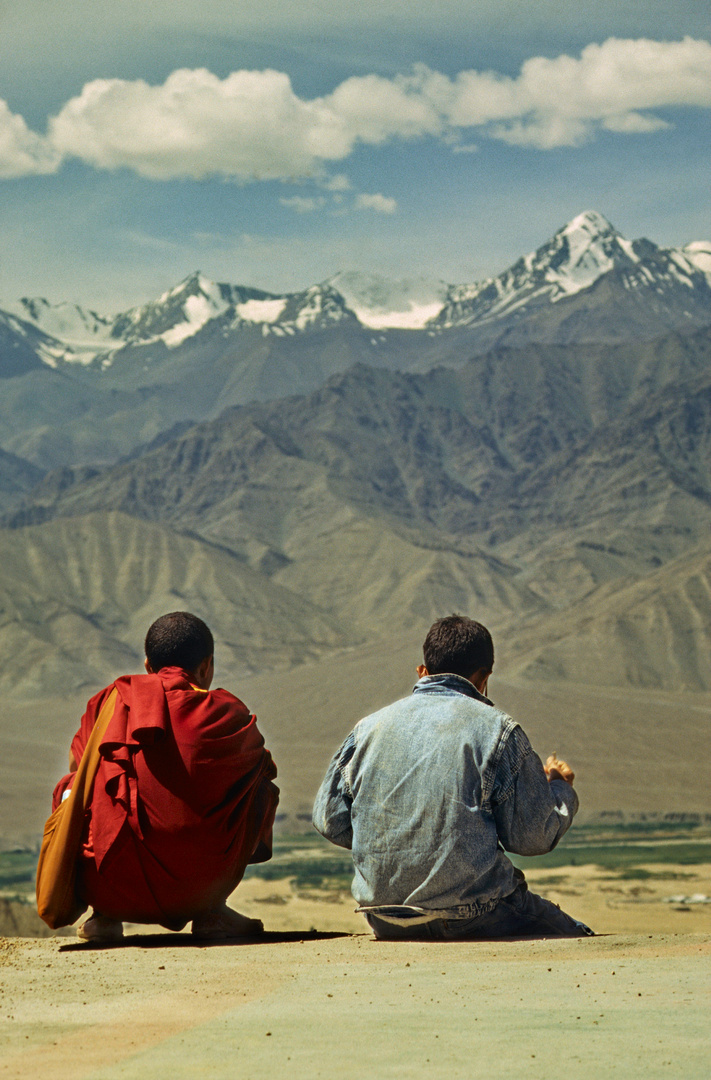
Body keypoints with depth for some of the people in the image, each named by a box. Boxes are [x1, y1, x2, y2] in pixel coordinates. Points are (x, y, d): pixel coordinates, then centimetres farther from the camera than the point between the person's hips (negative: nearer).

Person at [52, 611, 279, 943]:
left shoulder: (111, 700, 7)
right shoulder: (225, 712, 2)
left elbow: (78, 761, 23)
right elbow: (265, 766, 20)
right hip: (193, 887, -2)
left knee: (70, 787, 29)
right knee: (263, 787, 19)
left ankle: (104, 916, 18)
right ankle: (211, 910, 14)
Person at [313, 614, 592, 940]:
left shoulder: (368, 727, 7)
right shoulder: (497, 729, -4)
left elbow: (329, 821, 10)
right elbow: (532, 837, -2)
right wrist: (561, 790, 19)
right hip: (471, 918, -5)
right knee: (577, 937, 12)